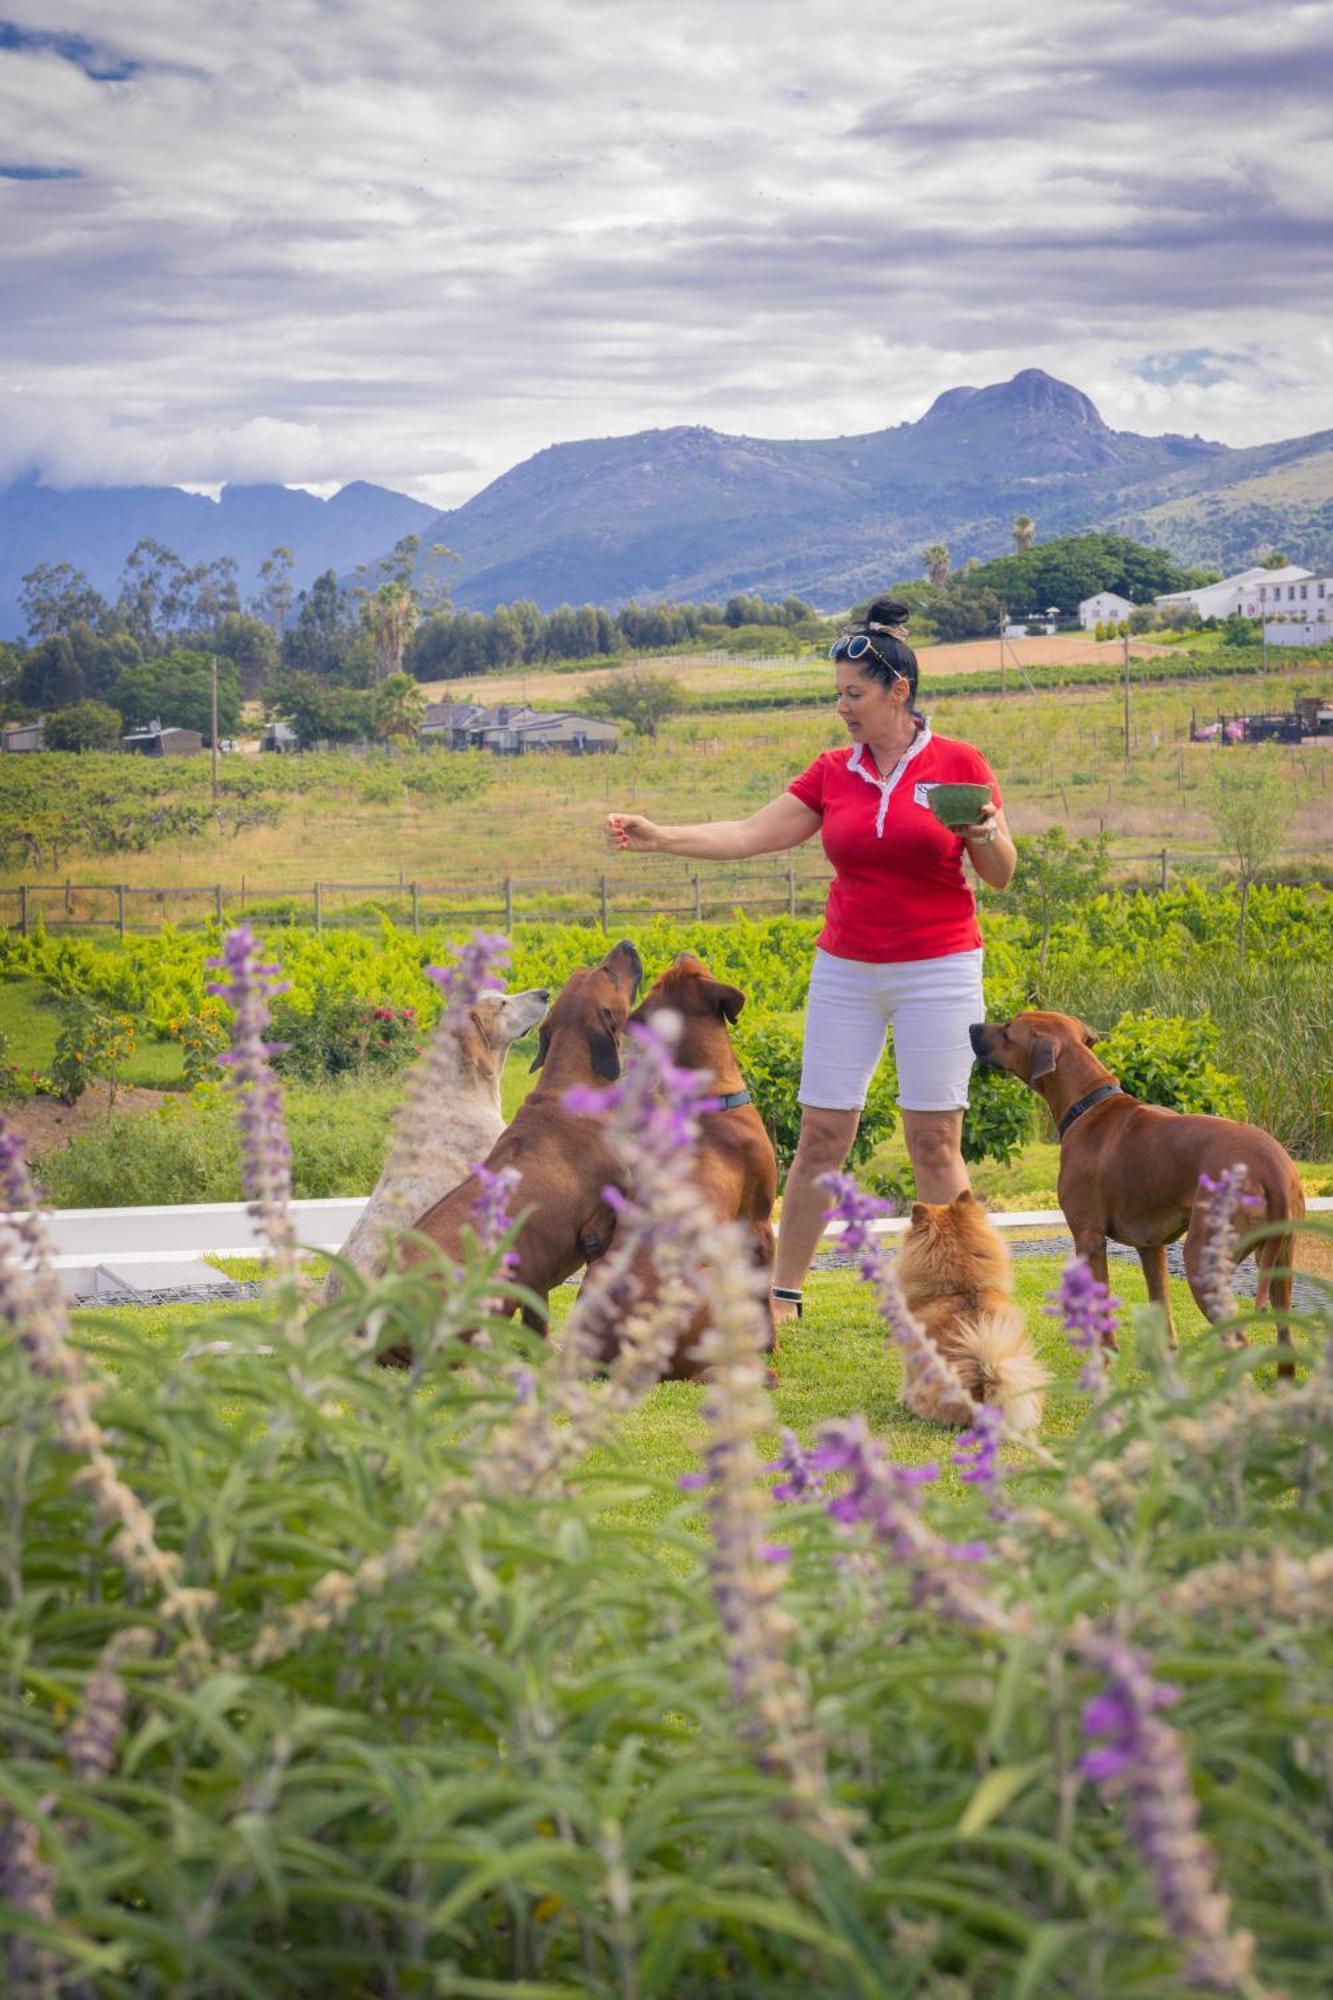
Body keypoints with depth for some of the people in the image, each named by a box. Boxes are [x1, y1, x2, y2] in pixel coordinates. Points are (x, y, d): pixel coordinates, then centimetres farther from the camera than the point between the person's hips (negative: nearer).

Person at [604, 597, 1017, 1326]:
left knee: (934, 1142, -3)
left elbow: (1001, 876, -1)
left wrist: (990, 837, -22)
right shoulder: (832, 773, 5)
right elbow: (749, 835, 1)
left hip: (937, 971, -3)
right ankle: (782, 1294, 12)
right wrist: (660, 838, -10)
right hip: (846, 970, 3)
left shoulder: (958, 764, -4)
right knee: (820, 1136, 3)